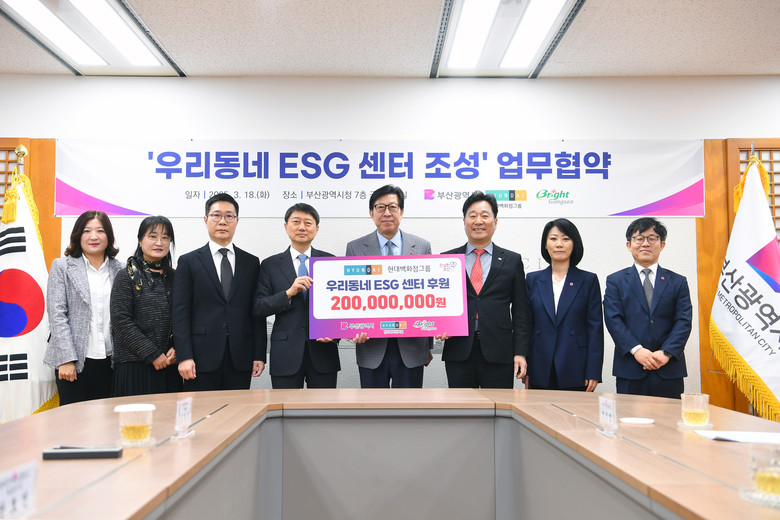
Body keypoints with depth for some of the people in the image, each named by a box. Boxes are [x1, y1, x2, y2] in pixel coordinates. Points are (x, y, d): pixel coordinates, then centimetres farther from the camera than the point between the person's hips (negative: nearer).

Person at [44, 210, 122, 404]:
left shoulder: (119, 269, 9)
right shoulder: (62, 267, 2)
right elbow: (56, 314, -4)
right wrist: (66, 359, -12)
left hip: (109, 361, 2)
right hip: (74, 362, -2)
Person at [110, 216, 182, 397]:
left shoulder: (173, 277, 12)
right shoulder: (127, 277, -1)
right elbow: (120, 321, -9)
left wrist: (176, 349, -5)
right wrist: (152, 354, -12)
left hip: (169, 366, 4)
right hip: (133, 366, -4)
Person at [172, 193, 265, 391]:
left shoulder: (251, 263, 11)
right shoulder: (188, 262, 5)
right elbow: (180, 313, -1)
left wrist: (259, 355, 2)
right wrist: (184, 357, -9)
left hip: (240, 361, 2)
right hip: (202, 360, -2)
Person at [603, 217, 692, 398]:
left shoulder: (678, 282, 11)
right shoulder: (615, 281, 8)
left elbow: (684, 321, 2)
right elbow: (613, 320, -3)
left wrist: (665, 353, -13)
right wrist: (636, 350, -16)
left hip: (669, 371, 1)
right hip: (630, 371, -1)